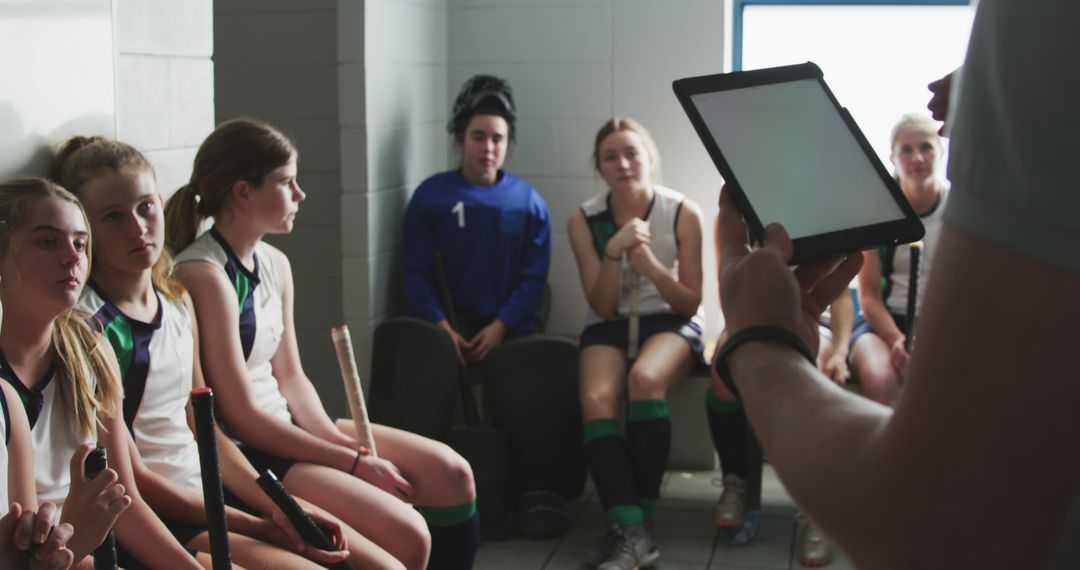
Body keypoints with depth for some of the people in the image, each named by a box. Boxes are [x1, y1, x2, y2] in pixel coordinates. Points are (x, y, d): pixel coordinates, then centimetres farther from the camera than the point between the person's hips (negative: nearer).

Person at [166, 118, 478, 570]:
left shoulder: (275, 264, 7)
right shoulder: (203, 274, -21)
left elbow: (290, 376, 12)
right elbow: (242, 417, -20)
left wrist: (342, 441, -6)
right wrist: (353, 463, -15)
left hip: (285, 425, 9)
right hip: (240, 453, -9)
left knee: (451, 475, 6)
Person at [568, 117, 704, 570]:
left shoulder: (683, 213, -7)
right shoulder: (584, 220, -2)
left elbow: (690, 303, -4)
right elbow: (603, 306, -4)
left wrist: (650, 264, -22)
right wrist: (614, 252, -20)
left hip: (670, 321, -2)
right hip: (609, 325, 2)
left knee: (645, 380, -36)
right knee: (596, 400, -30)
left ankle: (640, 519, -25)